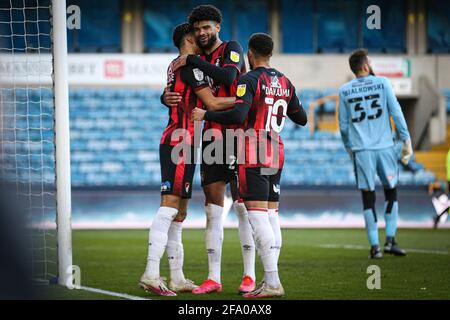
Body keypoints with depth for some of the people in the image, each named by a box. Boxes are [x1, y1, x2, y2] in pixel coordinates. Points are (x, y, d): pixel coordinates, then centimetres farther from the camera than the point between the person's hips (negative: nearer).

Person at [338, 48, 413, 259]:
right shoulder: (382, 83, 0)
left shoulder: (344, 91, 5)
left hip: (361, 149, 1)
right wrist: (406, 141, 3)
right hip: (385, 146, -1)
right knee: (391, 191, 13)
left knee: (368, 197, 4)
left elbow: (343, 125, 8)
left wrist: (349, 147, 23)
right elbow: (396, 113, -2)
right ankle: (390, 240, 4)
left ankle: (374, 246, 2)